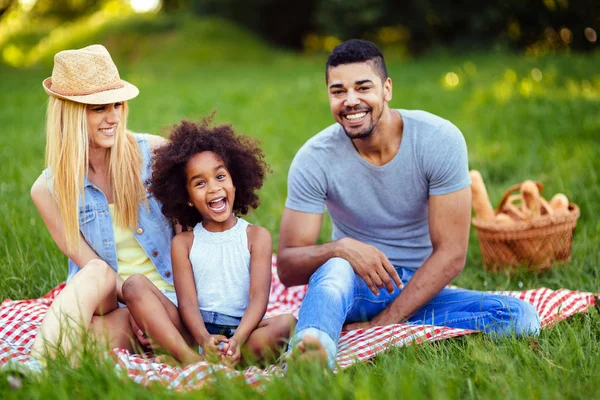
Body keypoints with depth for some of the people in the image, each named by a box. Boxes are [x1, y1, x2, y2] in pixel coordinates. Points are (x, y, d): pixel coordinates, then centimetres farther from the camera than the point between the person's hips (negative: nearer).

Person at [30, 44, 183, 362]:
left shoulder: (154, 153, -5)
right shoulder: (49, 189, -3)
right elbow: (90, 265, -6)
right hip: (105, 303, 0)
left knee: (115, 329, -34)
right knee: (96, 274, -34)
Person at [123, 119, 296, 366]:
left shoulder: (256, 237, 7)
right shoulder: (183, 243, 10)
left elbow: (259, 297, -7)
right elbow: (187, 302, -4)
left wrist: (238, 340, -27)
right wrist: (204, 339, -27)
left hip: (241, 330, -1)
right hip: (195, 332, 1)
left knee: (286, 322, -29)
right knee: (134, 285, -18)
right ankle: (191, 358, -36)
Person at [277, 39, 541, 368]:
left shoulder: (440, 140, -13)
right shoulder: (314, 159, -11)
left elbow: (451, 254, -15)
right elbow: (287, 267, -12)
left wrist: (382, 325, -23)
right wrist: (341, 248, -34)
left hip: (420, 290, 1)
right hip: (353, 289, -1)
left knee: (521, 316, -26)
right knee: (335, 267, -36)